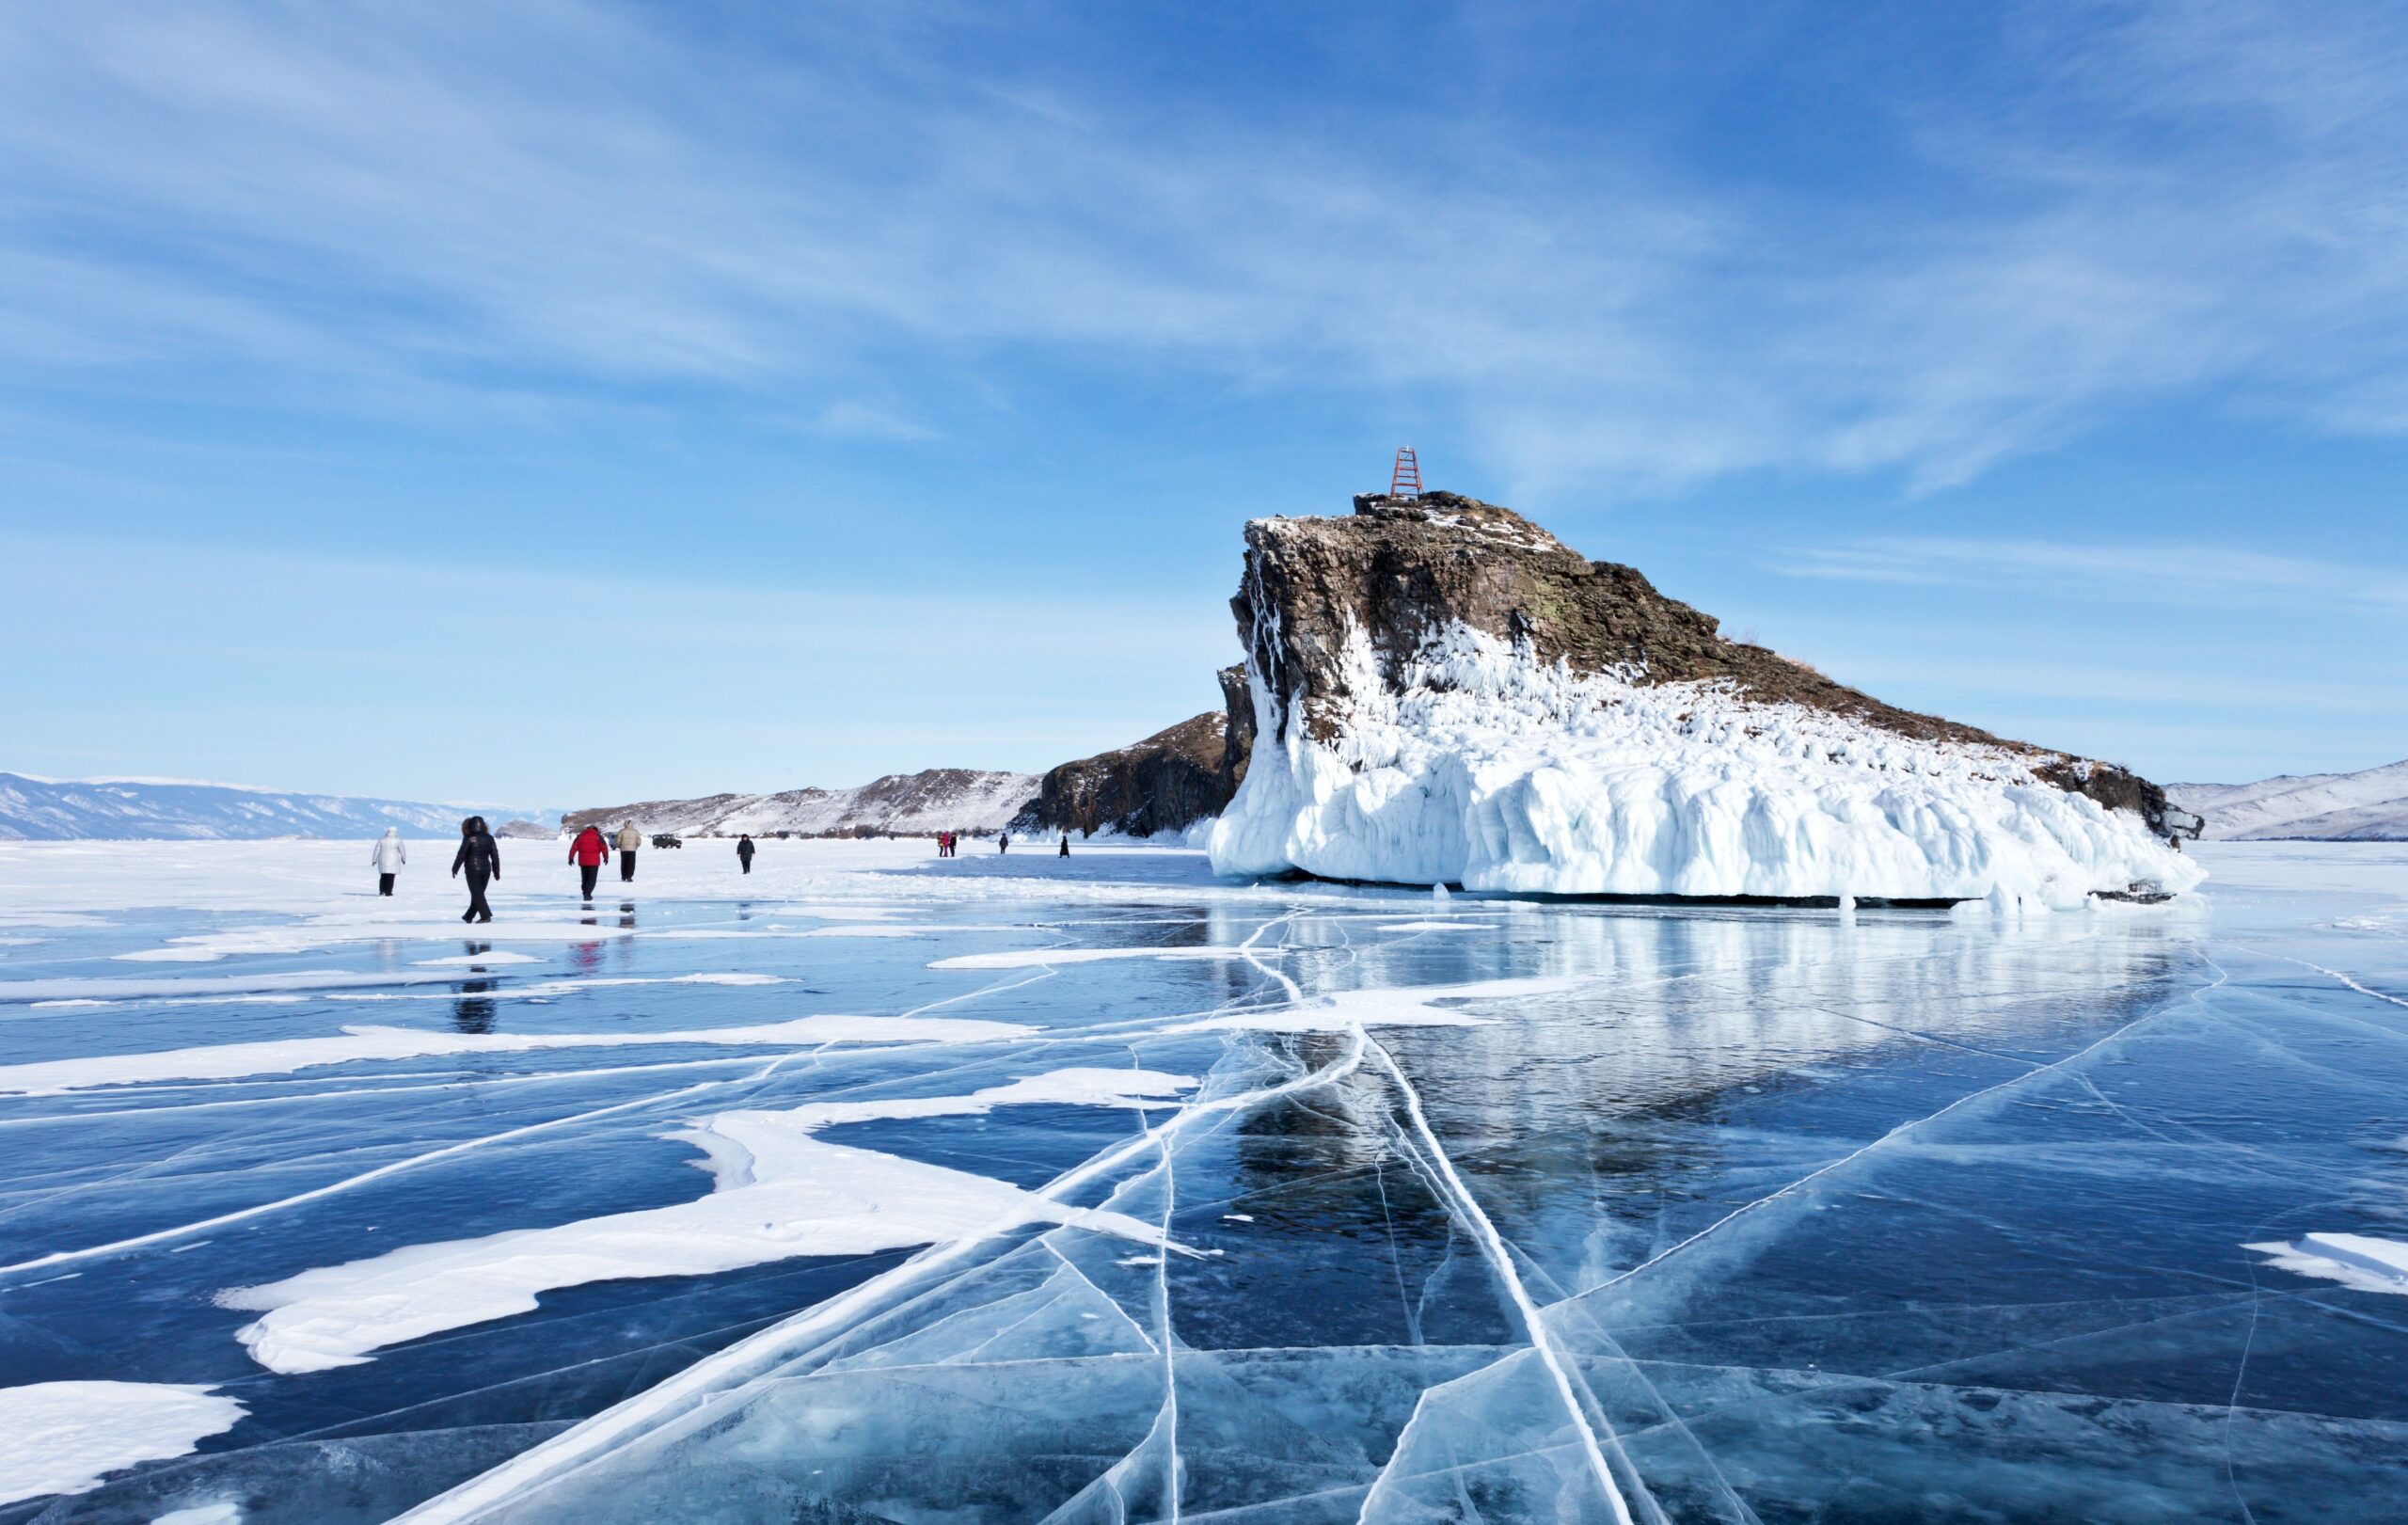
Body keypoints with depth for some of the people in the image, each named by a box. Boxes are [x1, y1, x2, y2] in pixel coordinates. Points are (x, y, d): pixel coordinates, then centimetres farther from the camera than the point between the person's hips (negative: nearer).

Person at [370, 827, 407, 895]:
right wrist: (404, 859, 17)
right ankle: (388, 892, -3)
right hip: (393, 862, -2)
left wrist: (374, 860, 10)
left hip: (383, 861, 2)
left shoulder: (381, 840, 0)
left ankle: (382, 890, 8)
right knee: (390, 877, 0)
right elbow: (402, 850, 1)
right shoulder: (398, 840, -6)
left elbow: (376, 850, 2)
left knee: (383, 876, 16)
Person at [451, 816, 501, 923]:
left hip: (472, 870, -5)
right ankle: (469, 916, 27)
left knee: (477, 894, -2)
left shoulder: (469, 839, -10)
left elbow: (461, 855, -11)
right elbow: (495, 856, 7)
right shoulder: (489, 838, 5)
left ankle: (486, 916, -13)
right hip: (486, 870, 5)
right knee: (478, 893, 15)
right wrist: (496, 871, 13)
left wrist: (455, 869, -2)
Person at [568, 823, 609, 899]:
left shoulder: (580, 835, 11)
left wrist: (571, 857, 5)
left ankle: (585, 892, 25)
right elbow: (604, 847, -4)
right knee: (592, 878, 0)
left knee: (584, 877, 18)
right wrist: (606, 857, 9)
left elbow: (574, 846, 4)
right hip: (593, 861, -3)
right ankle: (587, 893, -11)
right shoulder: (597, 836, 2)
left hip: (583, 860, 3)